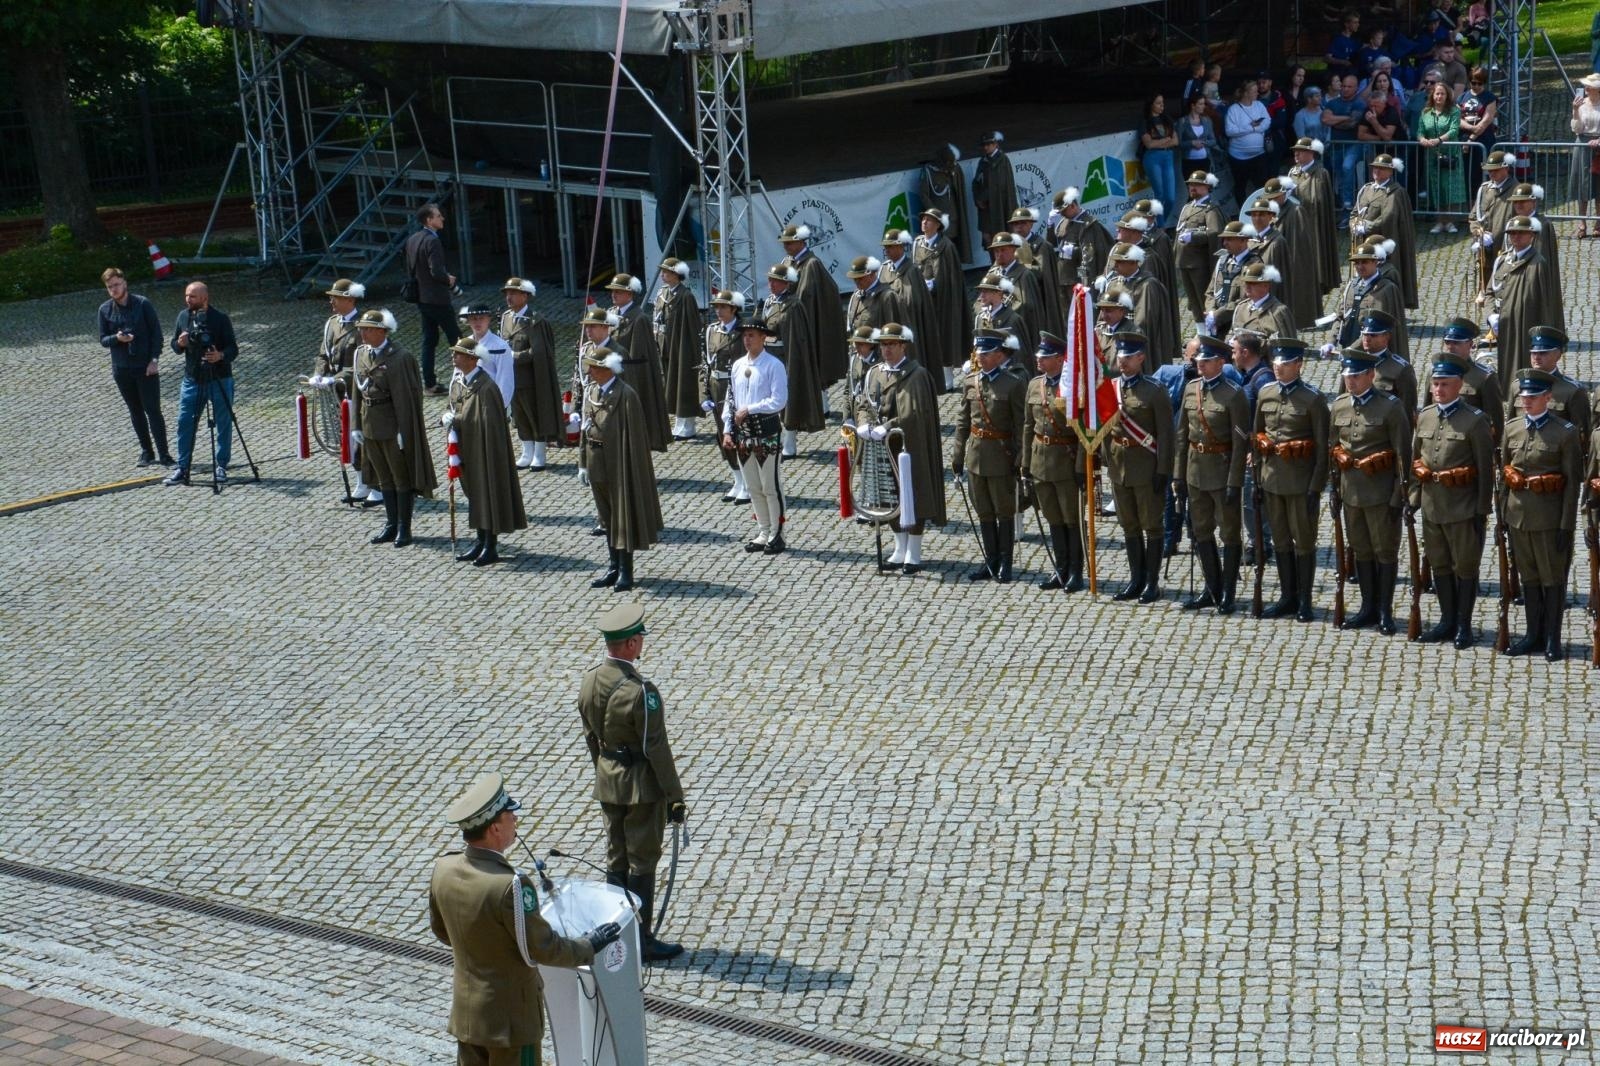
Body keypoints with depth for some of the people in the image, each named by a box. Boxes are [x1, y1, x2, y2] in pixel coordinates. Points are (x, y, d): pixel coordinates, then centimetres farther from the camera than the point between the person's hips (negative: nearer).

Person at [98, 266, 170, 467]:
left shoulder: (143, 304, -6)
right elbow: (103, 340, 6)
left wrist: (154, 359, -11)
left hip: (146, 367, -4)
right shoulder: (105, 310, 3)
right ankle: (146, 452, 19)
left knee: (153, 410, -5)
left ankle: (164, 454, -2)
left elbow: (156, 333, -4)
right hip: (121, 369, 4)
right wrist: (117, 338, -16)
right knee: (136, 412, 11)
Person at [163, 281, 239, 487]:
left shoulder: (221, 319, -9)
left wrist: (220, 356, -30)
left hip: (219, 380, -4)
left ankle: (221, 466, 16)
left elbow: (233, 349, -9)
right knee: (185, 423, 1)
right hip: (192, 380, 4)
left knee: (224, 424, 3)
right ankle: (182, 468, 6)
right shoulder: (183, 316, 5)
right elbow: (175, 346, 12)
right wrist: (179, 344, -11)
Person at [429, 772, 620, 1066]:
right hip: (510, 1017, -7)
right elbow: (543, 949, -20)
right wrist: (589, 945, -4)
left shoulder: (443, 869, -8)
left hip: (465, 1010, 7)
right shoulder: (510, 886, -30)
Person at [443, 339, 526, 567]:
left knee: (488, 494, 0)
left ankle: (491, 547, 8)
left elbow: (487, 422, -23)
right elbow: (453, 408, 16)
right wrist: (446, 416, -7)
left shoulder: (485, 387, -21)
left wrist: (456, 420, -18)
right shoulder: (458, 381, 5)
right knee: (474, 494, 16)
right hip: (467, 448, 9)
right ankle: (481, 543, 26)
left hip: (484, 449, -9)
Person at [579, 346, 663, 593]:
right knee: (607, 517, 15)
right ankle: (614, 567, 26)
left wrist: (626, 469, -18)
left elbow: (632, 436, -16)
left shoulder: (625, 395, -17)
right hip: (597, 465, 7)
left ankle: (626, 572, 9)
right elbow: (585, 428, 12)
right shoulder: (591, 392, 6)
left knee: (622, 517, 2)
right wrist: (583, 464, 10)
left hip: (619, 465, -7)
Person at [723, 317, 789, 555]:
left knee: (770, 486, -2)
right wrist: (728, 430, 6)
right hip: (743, 432, 7)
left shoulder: (773, 366, -9)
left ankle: (776, 535, 6)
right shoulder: (738, 365, 10)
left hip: (767, 430, -7)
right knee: (753, 487, 13)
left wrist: (749, 410, -17)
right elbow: (730, 399, 13)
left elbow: (779, 400, -15)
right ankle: (763, 532, 23)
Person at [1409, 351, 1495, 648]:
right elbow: (1415, 460, 13)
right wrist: (1413, 497, 8)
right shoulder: (1424, 417, 7)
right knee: (1439, 565, 14)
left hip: (1463, 508, -6)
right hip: (1431, 506, 6)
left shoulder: (1475, 420, -10)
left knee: (1465, 567, 5)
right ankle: (1447, 621, 26)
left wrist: (1482, 509, -11)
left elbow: (1486, 468, -9)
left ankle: (1464, 626, 14)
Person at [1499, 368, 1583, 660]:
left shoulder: (1565, 432, -8)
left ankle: (1553, 639, 12)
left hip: (1549, 516, -5)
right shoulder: (1512, 428, 7)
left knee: (1553, 578, 4)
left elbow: (1572, 482, -8)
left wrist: (1566, 525, -11)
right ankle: (1534, 635, 23)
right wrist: (1503, 513, 9)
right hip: (1518, 514, 5)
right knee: (1528, 577, 13)